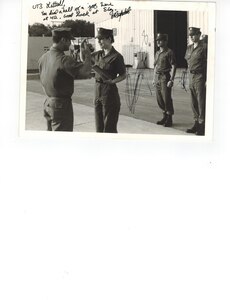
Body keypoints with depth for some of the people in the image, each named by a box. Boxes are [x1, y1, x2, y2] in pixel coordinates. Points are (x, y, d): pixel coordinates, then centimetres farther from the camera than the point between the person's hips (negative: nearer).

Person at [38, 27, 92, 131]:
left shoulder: (43, 57, 5)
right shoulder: (64, 60, -21)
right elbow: (85, 72, -31)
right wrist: (87, 54, -14)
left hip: (48, 102, 9)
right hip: (61, 104, -8)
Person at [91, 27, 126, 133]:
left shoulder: (116, 56, -11)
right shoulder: (98, 54, 8)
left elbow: (123, 75, -6)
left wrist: (113, 81, -22)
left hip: (110, 92, -7)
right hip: (98, 92, 7)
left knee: (109, 127, -1)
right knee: (99, 127, 14)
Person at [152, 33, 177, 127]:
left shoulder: (169, 52, -9)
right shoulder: (157, 53, 15)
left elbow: (174, 66, -13)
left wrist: (171, 80, -19)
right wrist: (154, 78, 17)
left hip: (165, 77, -8)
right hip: (157, 78, 8)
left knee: (167, 99, -4)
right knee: (159, 99, 11)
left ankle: (169, 120, 5)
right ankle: (165, 117, 24)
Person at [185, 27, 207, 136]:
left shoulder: (204, 46, -9)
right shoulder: (189, 48, 13)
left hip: (200, 77, -7)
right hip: (191, 77, 8)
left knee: (201, 102, -6)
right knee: (194, 102, 11)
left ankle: (203, 126, -1)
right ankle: (197, 123, 19)